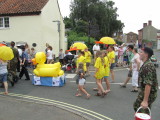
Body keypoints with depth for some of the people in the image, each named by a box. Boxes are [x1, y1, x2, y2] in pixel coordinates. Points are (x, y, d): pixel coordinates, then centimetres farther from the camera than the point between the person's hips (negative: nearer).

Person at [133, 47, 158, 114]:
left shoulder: (148, 66, -27)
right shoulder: (146, 64, 6)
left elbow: (148, 84, -31)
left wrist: (145, 101, -31)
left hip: (148, 94, -10)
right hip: (143, 92, 10)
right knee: (136, 106, 24)